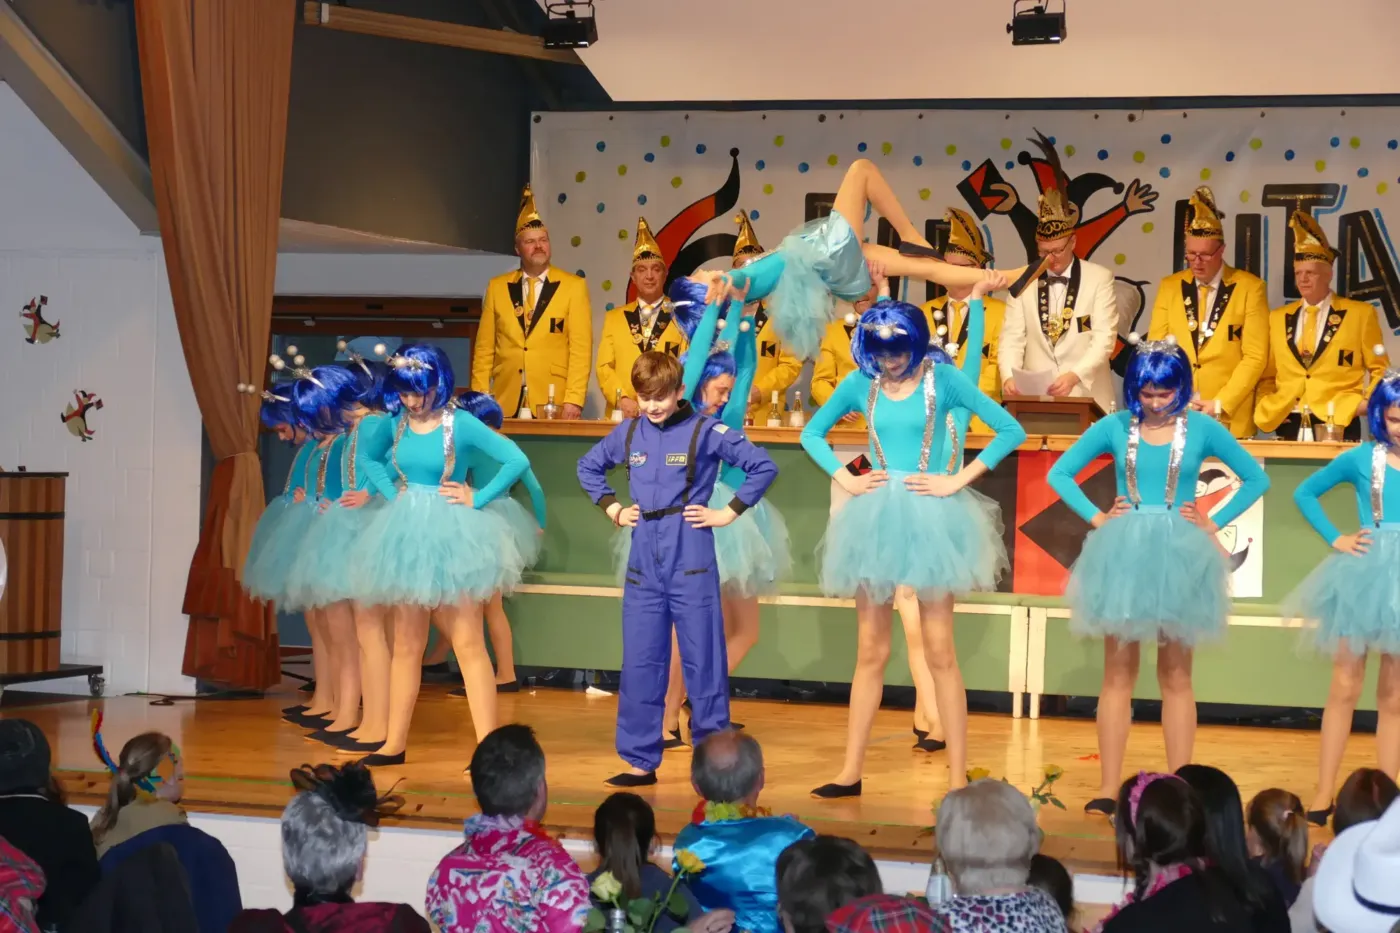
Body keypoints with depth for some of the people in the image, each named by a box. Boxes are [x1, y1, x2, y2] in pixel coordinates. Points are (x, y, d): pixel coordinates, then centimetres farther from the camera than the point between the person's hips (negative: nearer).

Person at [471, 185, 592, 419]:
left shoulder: (574, 286, 2)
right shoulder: (497, 287, 10)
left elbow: (581, 348, -4)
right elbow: (484, 347, 10)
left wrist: (574, 400, -13)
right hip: (506, 402, 2)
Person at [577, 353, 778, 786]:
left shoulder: (705, 432, -6)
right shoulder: (628, 433, 8)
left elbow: (763, 466, -7)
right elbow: (588, 467, 25)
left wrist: (728, 513, -7)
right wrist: (612, 509, 13)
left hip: (692, 566, -4)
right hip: (643, 567, 4)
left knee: (703, 662, 1)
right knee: (639, 664, 6)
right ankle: (640, 761, 14)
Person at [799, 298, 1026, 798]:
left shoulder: (943, 379, -4)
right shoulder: (859, 384, 4)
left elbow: (1010, 430, -5)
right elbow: (812, 432, 18)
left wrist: (958, 480, -10)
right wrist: (845, 478, 3)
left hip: (929, 518, -3)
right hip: (875, 517, 3)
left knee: (940, 650, -1)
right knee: (870, 651, 8)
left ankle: (958, 775, 2)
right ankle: (850, 771, 13)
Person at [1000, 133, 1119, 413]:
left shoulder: (1099, 279, 0)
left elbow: (1104, 338, -7)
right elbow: (1012, 338, 2)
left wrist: (1074, 376, -22)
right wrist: (1009, 378, -17)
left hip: (1087, 398, -1)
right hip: (1034, 398, 1)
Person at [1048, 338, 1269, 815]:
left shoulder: (1202, 429, 1)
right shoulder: (1114, 427, 2)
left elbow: (1255, 478, 8)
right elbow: (1059, 474, 8)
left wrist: (1214, 523, 0)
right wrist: (1095, 517, -1)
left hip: (1178, 556, 0)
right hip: (1122, 554, 0)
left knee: (1176, 675, 5)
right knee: (1118, 672, 2)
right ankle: (1107, 789, 3)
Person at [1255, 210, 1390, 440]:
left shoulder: (1361, 313, 2)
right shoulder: (1277, 317, 12)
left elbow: (1379, 370, 7)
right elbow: (1267, 375, 17)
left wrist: (1365, 403, -7)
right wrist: (1265, 409, 1)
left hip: (1339, 426, -3)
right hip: (1288, 426, 3)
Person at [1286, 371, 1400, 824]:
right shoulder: (1362, 458, -1)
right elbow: (1305, 493, 8)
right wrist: (1335, 539, -1)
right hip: (1363, 575, -1)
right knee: (1344, 688, 3)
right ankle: (1324, 793, 7)